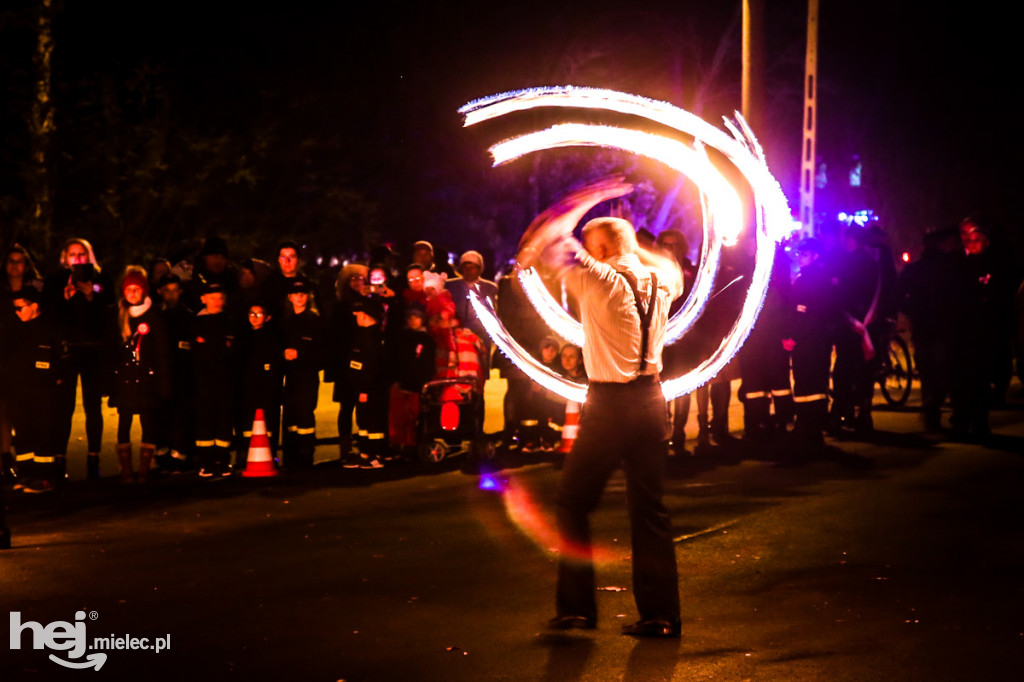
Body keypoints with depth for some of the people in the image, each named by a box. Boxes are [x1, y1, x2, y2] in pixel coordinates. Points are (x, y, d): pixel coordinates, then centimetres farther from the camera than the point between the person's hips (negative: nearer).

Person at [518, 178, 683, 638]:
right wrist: (635, 247, 25)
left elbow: (549, 238, -10)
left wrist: (585, 199, 0)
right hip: (652, 400, 6)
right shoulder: (660, 280, 7)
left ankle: (576, 607, 8)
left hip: (611, 404, -6)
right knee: (650, 509, 10)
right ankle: (660, 614, 10)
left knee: (574, 500, 8)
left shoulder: (601, 280, -11)